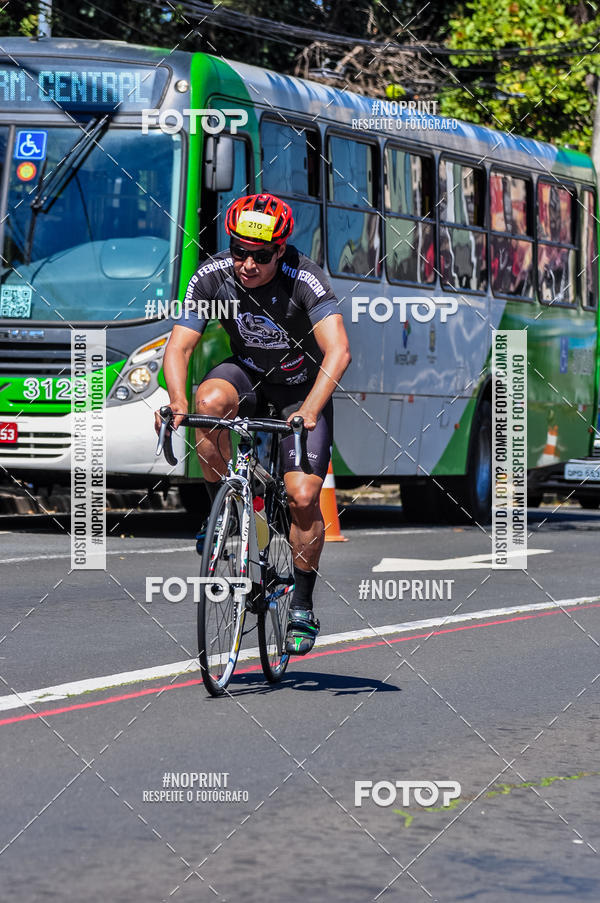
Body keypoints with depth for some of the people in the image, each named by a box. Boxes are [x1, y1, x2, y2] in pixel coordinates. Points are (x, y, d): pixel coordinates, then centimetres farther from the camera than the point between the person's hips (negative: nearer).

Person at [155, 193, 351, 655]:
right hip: (248, 374, 2)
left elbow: (338, 350, -40)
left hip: (303, 388, -2)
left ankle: (303, 607, 5)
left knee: (304, 497, -15)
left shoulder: (303, 279, -30)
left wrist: (309, 411, -54)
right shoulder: (212, 277, -21)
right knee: (210, 401, -33)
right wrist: (179, 401, -41)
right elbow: (178, 347, -22)